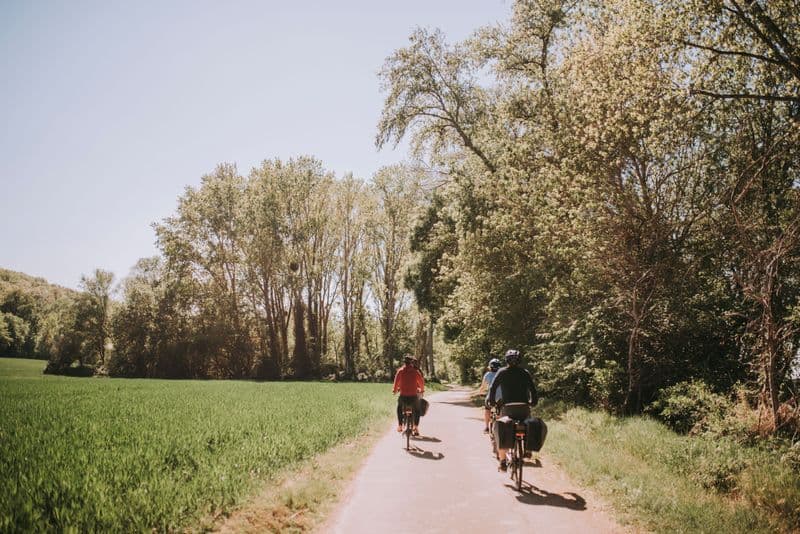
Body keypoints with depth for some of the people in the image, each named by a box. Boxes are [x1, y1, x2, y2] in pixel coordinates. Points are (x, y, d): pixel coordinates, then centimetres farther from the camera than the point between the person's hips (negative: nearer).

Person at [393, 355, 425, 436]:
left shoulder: (400, 371, 0)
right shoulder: (416, 372, 0)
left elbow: (396, 381, -2)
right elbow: (421, 382, 8)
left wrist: (395, 390, 17)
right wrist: (422, 390, 27)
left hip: (403, 396, 0)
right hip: (414, 396, 0)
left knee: (399, 407, 31)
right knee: (417, 410, 27)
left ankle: (400, 425, 26)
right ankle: (416, 427, 16)